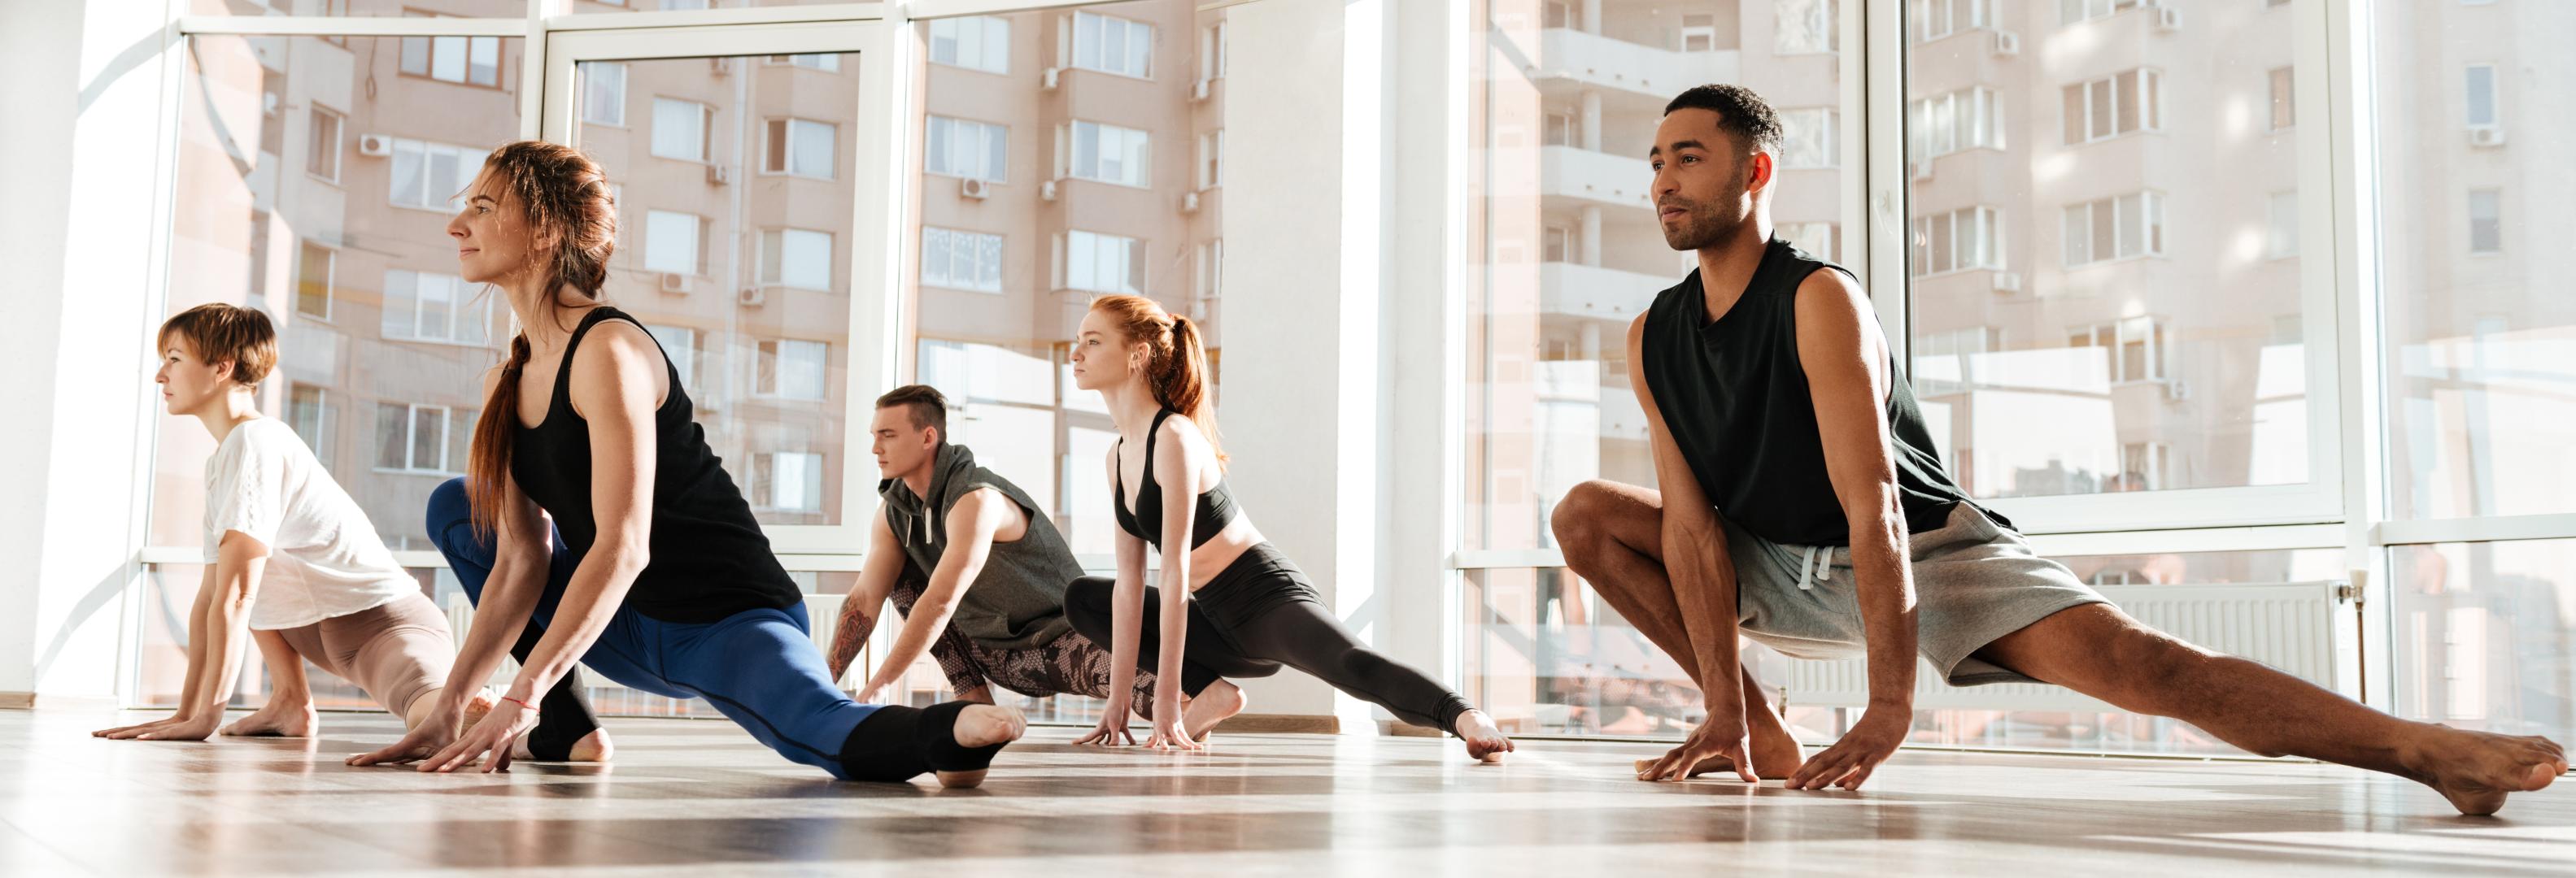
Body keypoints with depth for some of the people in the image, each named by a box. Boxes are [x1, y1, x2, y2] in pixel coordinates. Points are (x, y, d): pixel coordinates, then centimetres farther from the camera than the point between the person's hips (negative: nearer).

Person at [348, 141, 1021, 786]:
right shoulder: (513, 381, 8)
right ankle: (563, 728, 7)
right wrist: (449, 706, -1)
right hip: (632, 631, 9)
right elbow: (521, 563, 6)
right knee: (454, 507, 13)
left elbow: (623, 547, -25)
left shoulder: (609, 349, -17)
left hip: (731, 620, -9)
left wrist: (521, 696, -27)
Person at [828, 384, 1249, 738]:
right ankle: (978, 705, -2)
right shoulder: (893, 513, 0)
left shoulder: (976, 499, -26)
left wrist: (876, 687, -31)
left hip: (1058, 640, -8)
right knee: (902, 578, 1)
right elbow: (864, 601, -2)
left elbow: (940, 603, -31)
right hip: (994, 653, 8)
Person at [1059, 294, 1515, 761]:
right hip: (1225, 625, 9)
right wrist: (1118, 702, 2)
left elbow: (1175, 572, -21)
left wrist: (1166, 698, -23)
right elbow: (1129, 582, 6)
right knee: (1081, 598, 13)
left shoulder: (1175, 438, -17)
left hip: (1271, 598, -9)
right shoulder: (1119, 457, 8)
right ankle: (1208, 691, -1)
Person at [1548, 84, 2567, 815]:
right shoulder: (1651, 338, -6)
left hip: (1928, 547, -6)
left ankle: (2428, 750, -29)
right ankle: (1759, 737, 0)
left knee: (2122, 656, -26)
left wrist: (1889, 706, -33)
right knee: (1586, 514, -4)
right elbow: (1691, 521, -9)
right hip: (1784, 570, 6)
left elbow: (1872, 503, -28)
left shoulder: (1820, 299, -22)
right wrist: (1723, 709, -17)